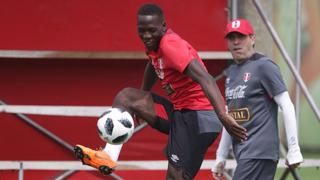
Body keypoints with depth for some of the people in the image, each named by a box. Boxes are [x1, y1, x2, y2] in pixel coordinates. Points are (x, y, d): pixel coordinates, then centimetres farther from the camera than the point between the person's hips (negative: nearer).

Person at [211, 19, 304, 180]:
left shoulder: (264, 66, -6)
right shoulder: (231, 71, 18)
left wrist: (294, 150, -16)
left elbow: (287, 106, -10)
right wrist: (220, 157, 22)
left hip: (260, 153, -8)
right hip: (242, 154, 8)